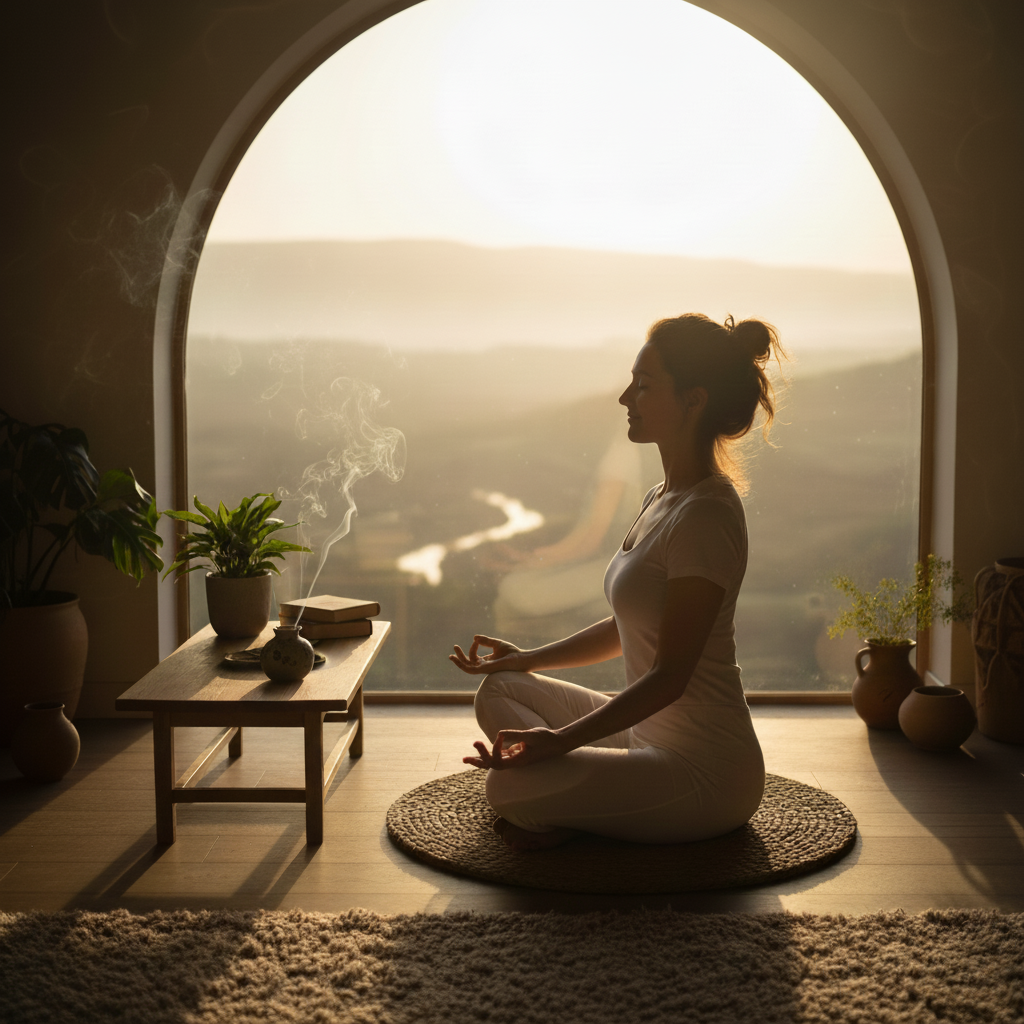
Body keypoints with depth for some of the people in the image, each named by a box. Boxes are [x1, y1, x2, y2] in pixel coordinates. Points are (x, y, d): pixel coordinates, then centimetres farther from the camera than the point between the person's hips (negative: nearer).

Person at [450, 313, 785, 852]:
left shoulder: (706, 516, -22)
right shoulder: (663, 499, 9)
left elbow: (670, 676, -23)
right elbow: (625, 629, 18)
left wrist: (560, 739, -25)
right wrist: (526, 659, 16)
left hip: (708, 772, -10)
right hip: (650, 735, 10)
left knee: (510, 787, -25)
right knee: (499, 692, 12)